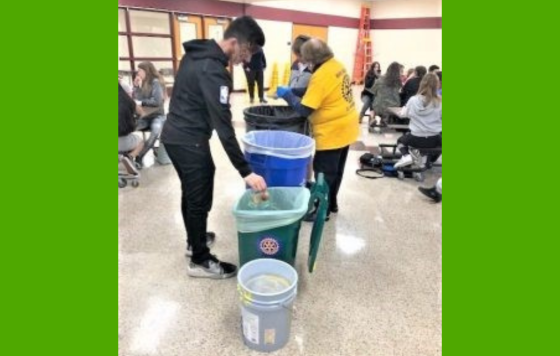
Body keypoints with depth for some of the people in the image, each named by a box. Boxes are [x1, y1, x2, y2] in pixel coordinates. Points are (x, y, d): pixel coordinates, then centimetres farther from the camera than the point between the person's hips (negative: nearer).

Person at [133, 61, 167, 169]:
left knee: (156, 130, -36)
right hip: (144, 116, 5)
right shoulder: (141, 83, 10)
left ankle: (139, 156, -30)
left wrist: (141, 102, -13)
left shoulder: (156, 82, -8)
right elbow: (137, 100, 2)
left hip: (157, 115, -5)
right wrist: (136, 87, -7)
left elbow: (157, 102, -19)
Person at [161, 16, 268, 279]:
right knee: (200, 200, 1)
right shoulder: (213, 71, -23)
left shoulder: (196, 53, 8)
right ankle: (200, 261, 16)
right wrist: (245, 171, -27)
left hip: (174, 134, 10)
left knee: (190, 193, 21)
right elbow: (223, 126, -28)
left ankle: (194, 240, 39)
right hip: (190, 141, -10)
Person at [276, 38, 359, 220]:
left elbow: (304, 110, -22)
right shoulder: (337, 65, 5)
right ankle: (332, 203, 34)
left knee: (324, 172, 4)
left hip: (332, 132, -9)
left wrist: (287, 94, -9)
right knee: (336, 170, 20)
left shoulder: (321, 76, -23)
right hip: (346, 127, 9)